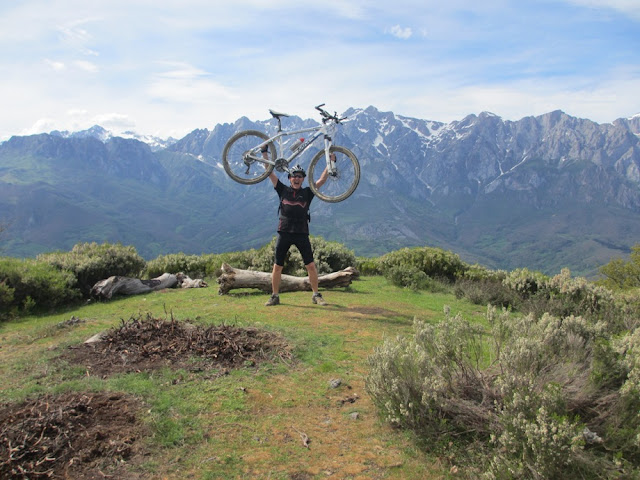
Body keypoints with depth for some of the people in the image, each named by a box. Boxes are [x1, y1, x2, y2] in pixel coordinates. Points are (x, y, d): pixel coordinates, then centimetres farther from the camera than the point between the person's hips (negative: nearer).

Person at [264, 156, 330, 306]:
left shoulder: (307, 192, 9)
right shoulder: (283, 190, 9)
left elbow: (322, 180, 4)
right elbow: (270, 172, 8)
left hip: (301, 233, 0)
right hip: (284, 233, 1)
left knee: (311, 266, -3)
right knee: (277, 266, 3)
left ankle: (316, 295, 11)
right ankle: (275, 296, 15)